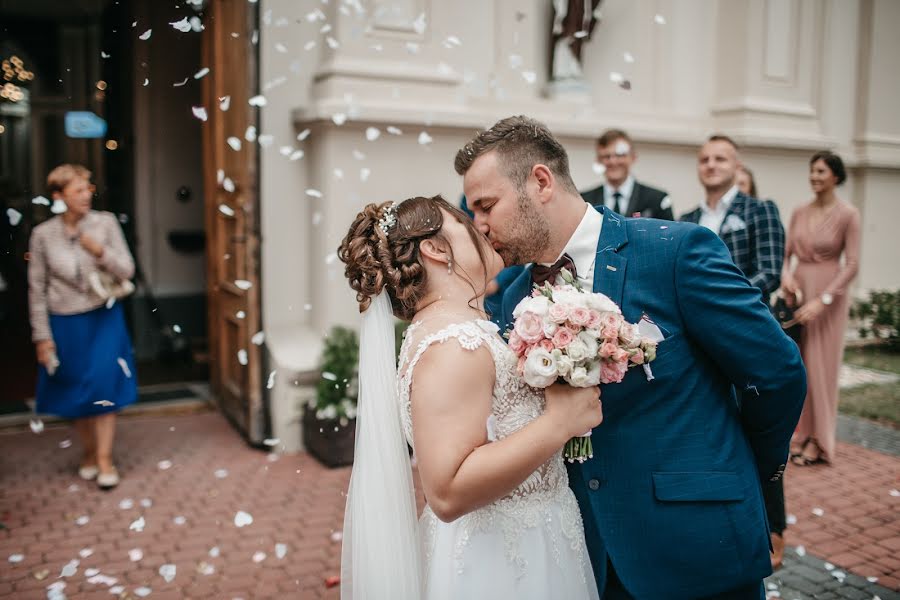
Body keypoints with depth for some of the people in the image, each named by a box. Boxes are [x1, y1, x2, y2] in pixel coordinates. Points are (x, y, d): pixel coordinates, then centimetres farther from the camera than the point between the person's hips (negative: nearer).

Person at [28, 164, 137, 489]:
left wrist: (100, 252, -25)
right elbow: (37, 289, -2)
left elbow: (127, 270, -6)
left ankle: (105, 458, 12)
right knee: (75, 392, 11)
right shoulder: (43, 235, -7)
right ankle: (89, 452, 32)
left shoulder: (105, 223, -7)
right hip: (65, 324, 1)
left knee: (103, 388, -1)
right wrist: (42, 336, -2)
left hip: (104, 319, -1)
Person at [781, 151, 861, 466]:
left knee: (820, 366, 2)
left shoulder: (848, 214, -8)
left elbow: (852, 264, -12)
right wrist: (785, 273, -12)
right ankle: (796, 433, 22)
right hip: (796, 290, 5)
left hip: (828, 294, -5)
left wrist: (822, 300, -19)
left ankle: (818, 441, 16)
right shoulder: (799, 212, 7)